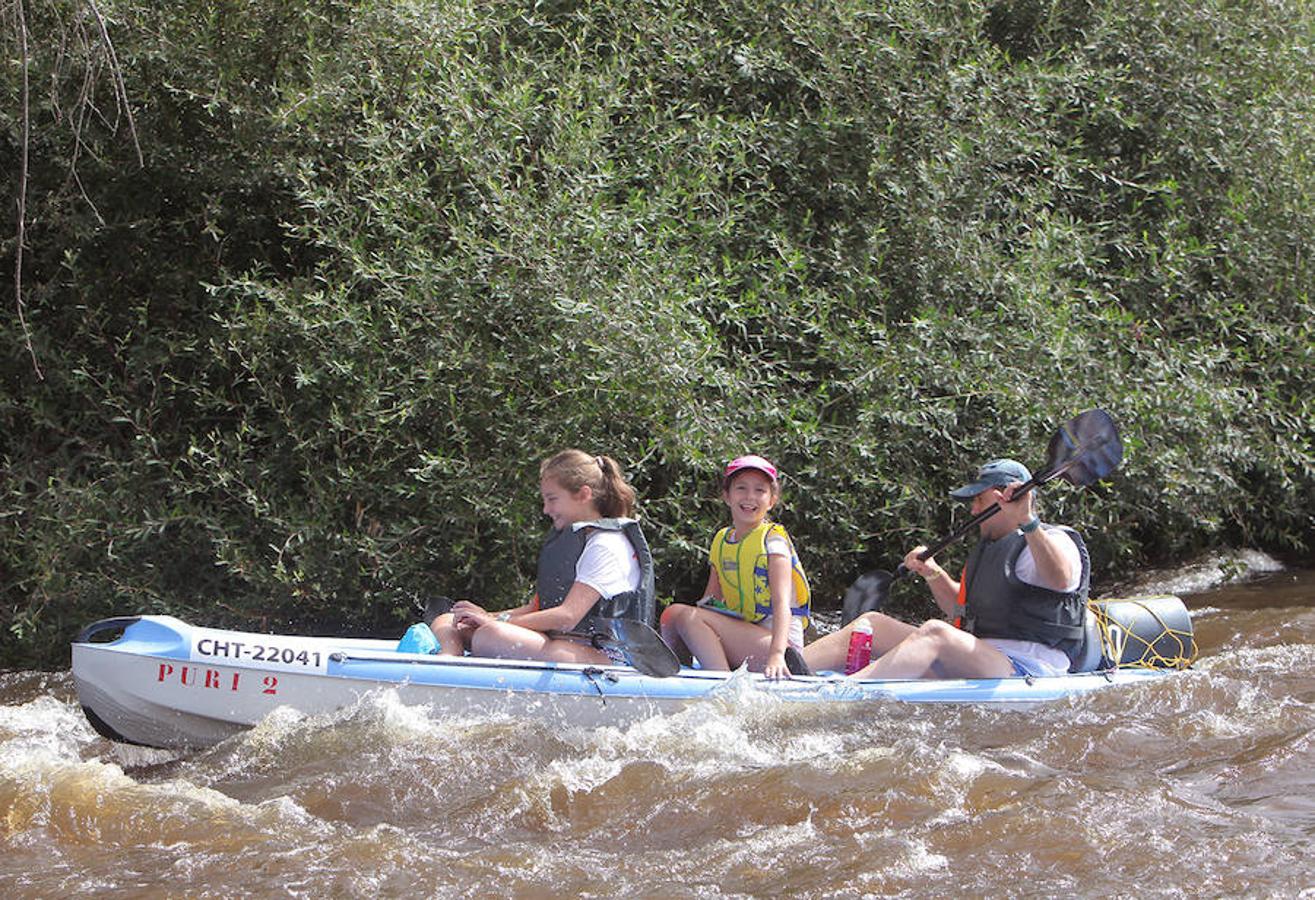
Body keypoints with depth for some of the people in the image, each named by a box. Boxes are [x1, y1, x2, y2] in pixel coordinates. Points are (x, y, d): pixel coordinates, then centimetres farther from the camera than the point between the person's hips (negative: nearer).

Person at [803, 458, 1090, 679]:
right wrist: (932, 573, 19)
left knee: (935, 632, -35)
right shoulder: (991, 548, 26)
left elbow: (1061, 579, -29)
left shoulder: (1055, 540, -4)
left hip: (1026, 672, -9)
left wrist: (1028, 522, -38)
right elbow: (960, 608, 35)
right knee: (872, 623, 1)